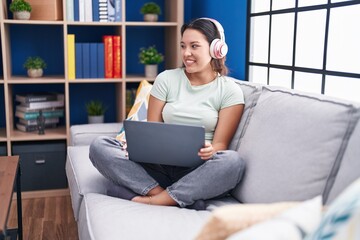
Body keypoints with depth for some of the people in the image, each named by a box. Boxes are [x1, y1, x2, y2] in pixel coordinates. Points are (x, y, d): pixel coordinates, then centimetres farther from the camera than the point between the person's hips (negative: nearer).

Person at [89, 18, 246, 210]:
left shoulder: (230, 91, 1)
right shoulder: (166, 79, 7)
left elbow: (221, 143, -2)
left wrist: (210, 151, -26)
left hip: (196, 172, -2)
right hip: (159, 165, 2)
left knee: (233, 161, -34)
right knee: (99, 146, -18)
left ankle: (150, 201, -28)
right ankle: (177, 198, -29)